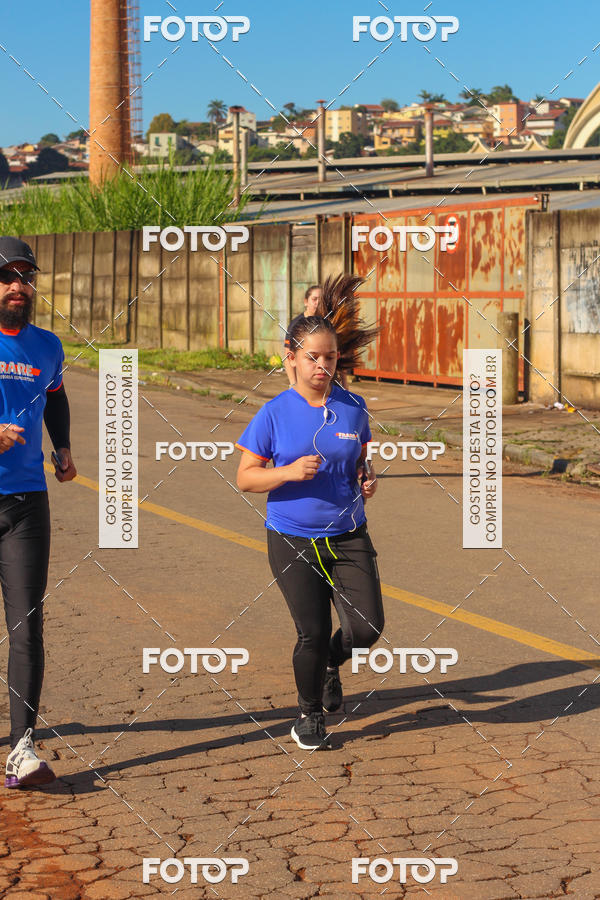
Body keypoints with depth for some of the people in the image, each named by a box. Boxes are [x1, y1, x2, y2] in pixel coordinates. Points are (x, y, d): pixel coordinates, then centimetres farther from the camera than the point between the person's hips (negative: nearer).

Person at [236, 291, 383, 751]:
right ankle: (310, 714, 24)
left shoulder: (353, 407, 2)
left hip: (348, 537, 3)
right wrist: (289, 472, -20)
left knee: (368, 626, -6)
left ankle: (331, 663, 30)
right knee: (313, 632, -1)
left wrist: (367, 480, -6)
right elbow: (245, 477, -3)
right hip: (293, 541, -2)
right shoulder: (275, 413, -6)